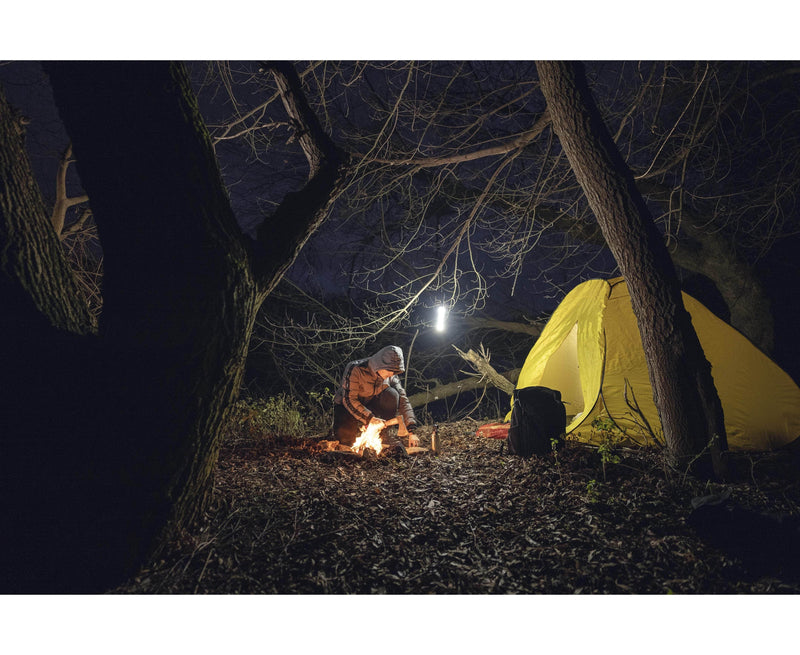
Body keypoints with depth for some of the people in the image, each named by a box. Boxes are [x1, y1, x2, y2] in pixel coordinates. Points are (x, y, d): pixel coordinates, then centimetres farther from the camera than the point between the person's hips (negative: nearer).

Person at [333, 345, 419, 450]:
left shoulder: (391, 376, -13)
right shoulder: (355, 369, -28)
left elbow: (403, 400, -14)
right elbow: (349, 400, -30)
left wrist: (411, 431, -24)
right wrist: (370, 418, -40)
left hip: (370, 404, 4)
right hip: (347, 405, -3)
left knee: (392, 394, -26)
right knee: (345, 439, -31)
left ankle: (383, 436, -14)